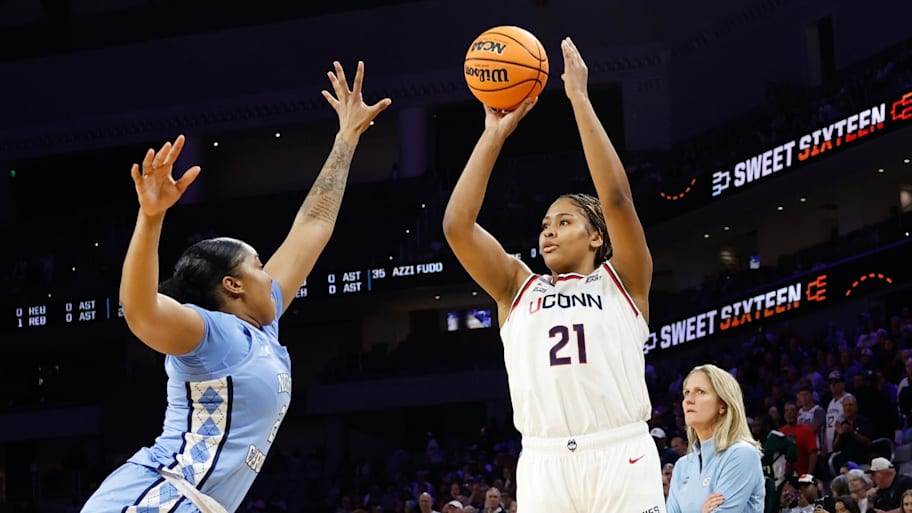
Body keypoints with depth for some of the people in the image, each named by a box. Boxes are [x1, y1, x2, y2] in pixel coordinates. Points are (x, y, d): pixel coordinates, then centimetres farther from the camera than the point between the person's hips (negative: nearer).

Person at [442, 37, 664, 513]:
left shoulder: (621, 282, 11)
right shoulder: (519, 289, 18)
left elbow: (617, 199, -4)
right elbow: (457, 225, 6)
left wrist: (580, 99, -4)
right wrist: (495, 134, 5)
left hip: (621, 459, -2)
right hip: (543, 463, 3)